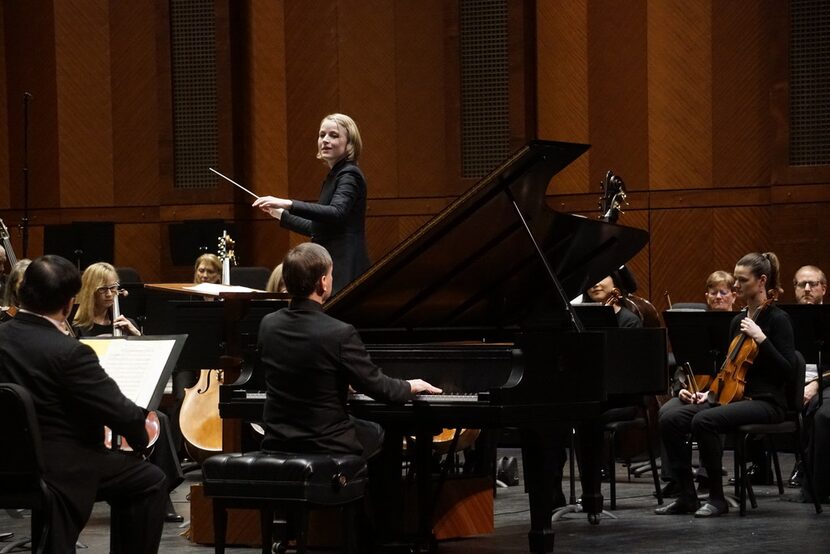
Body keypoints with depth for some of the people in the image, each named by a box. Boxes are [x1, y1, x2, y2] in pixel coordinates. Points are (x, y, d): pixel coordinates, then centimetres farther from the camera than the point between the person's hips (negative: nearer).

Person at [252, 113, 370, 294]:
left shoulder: (349, 175, -8)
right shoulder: (333, 176, 21)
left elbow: (336, 213, -28)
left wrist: (289, 204, -35)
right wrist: (281, 214, 32)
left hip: (345, 268, -9)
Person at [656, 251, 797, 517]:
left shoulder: (777, 319, -6)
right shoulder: (738, 321, 16)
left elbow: (789, 372, -15)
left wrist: (761, 339, -21)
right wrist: (706, 393, 4)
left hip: (765, 402, -7)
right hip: (732, 396, 7)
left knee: (704, 420, -33)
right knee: (670, 416, -16)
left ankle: (717, 498, -18)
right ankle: (687, 496, -12)